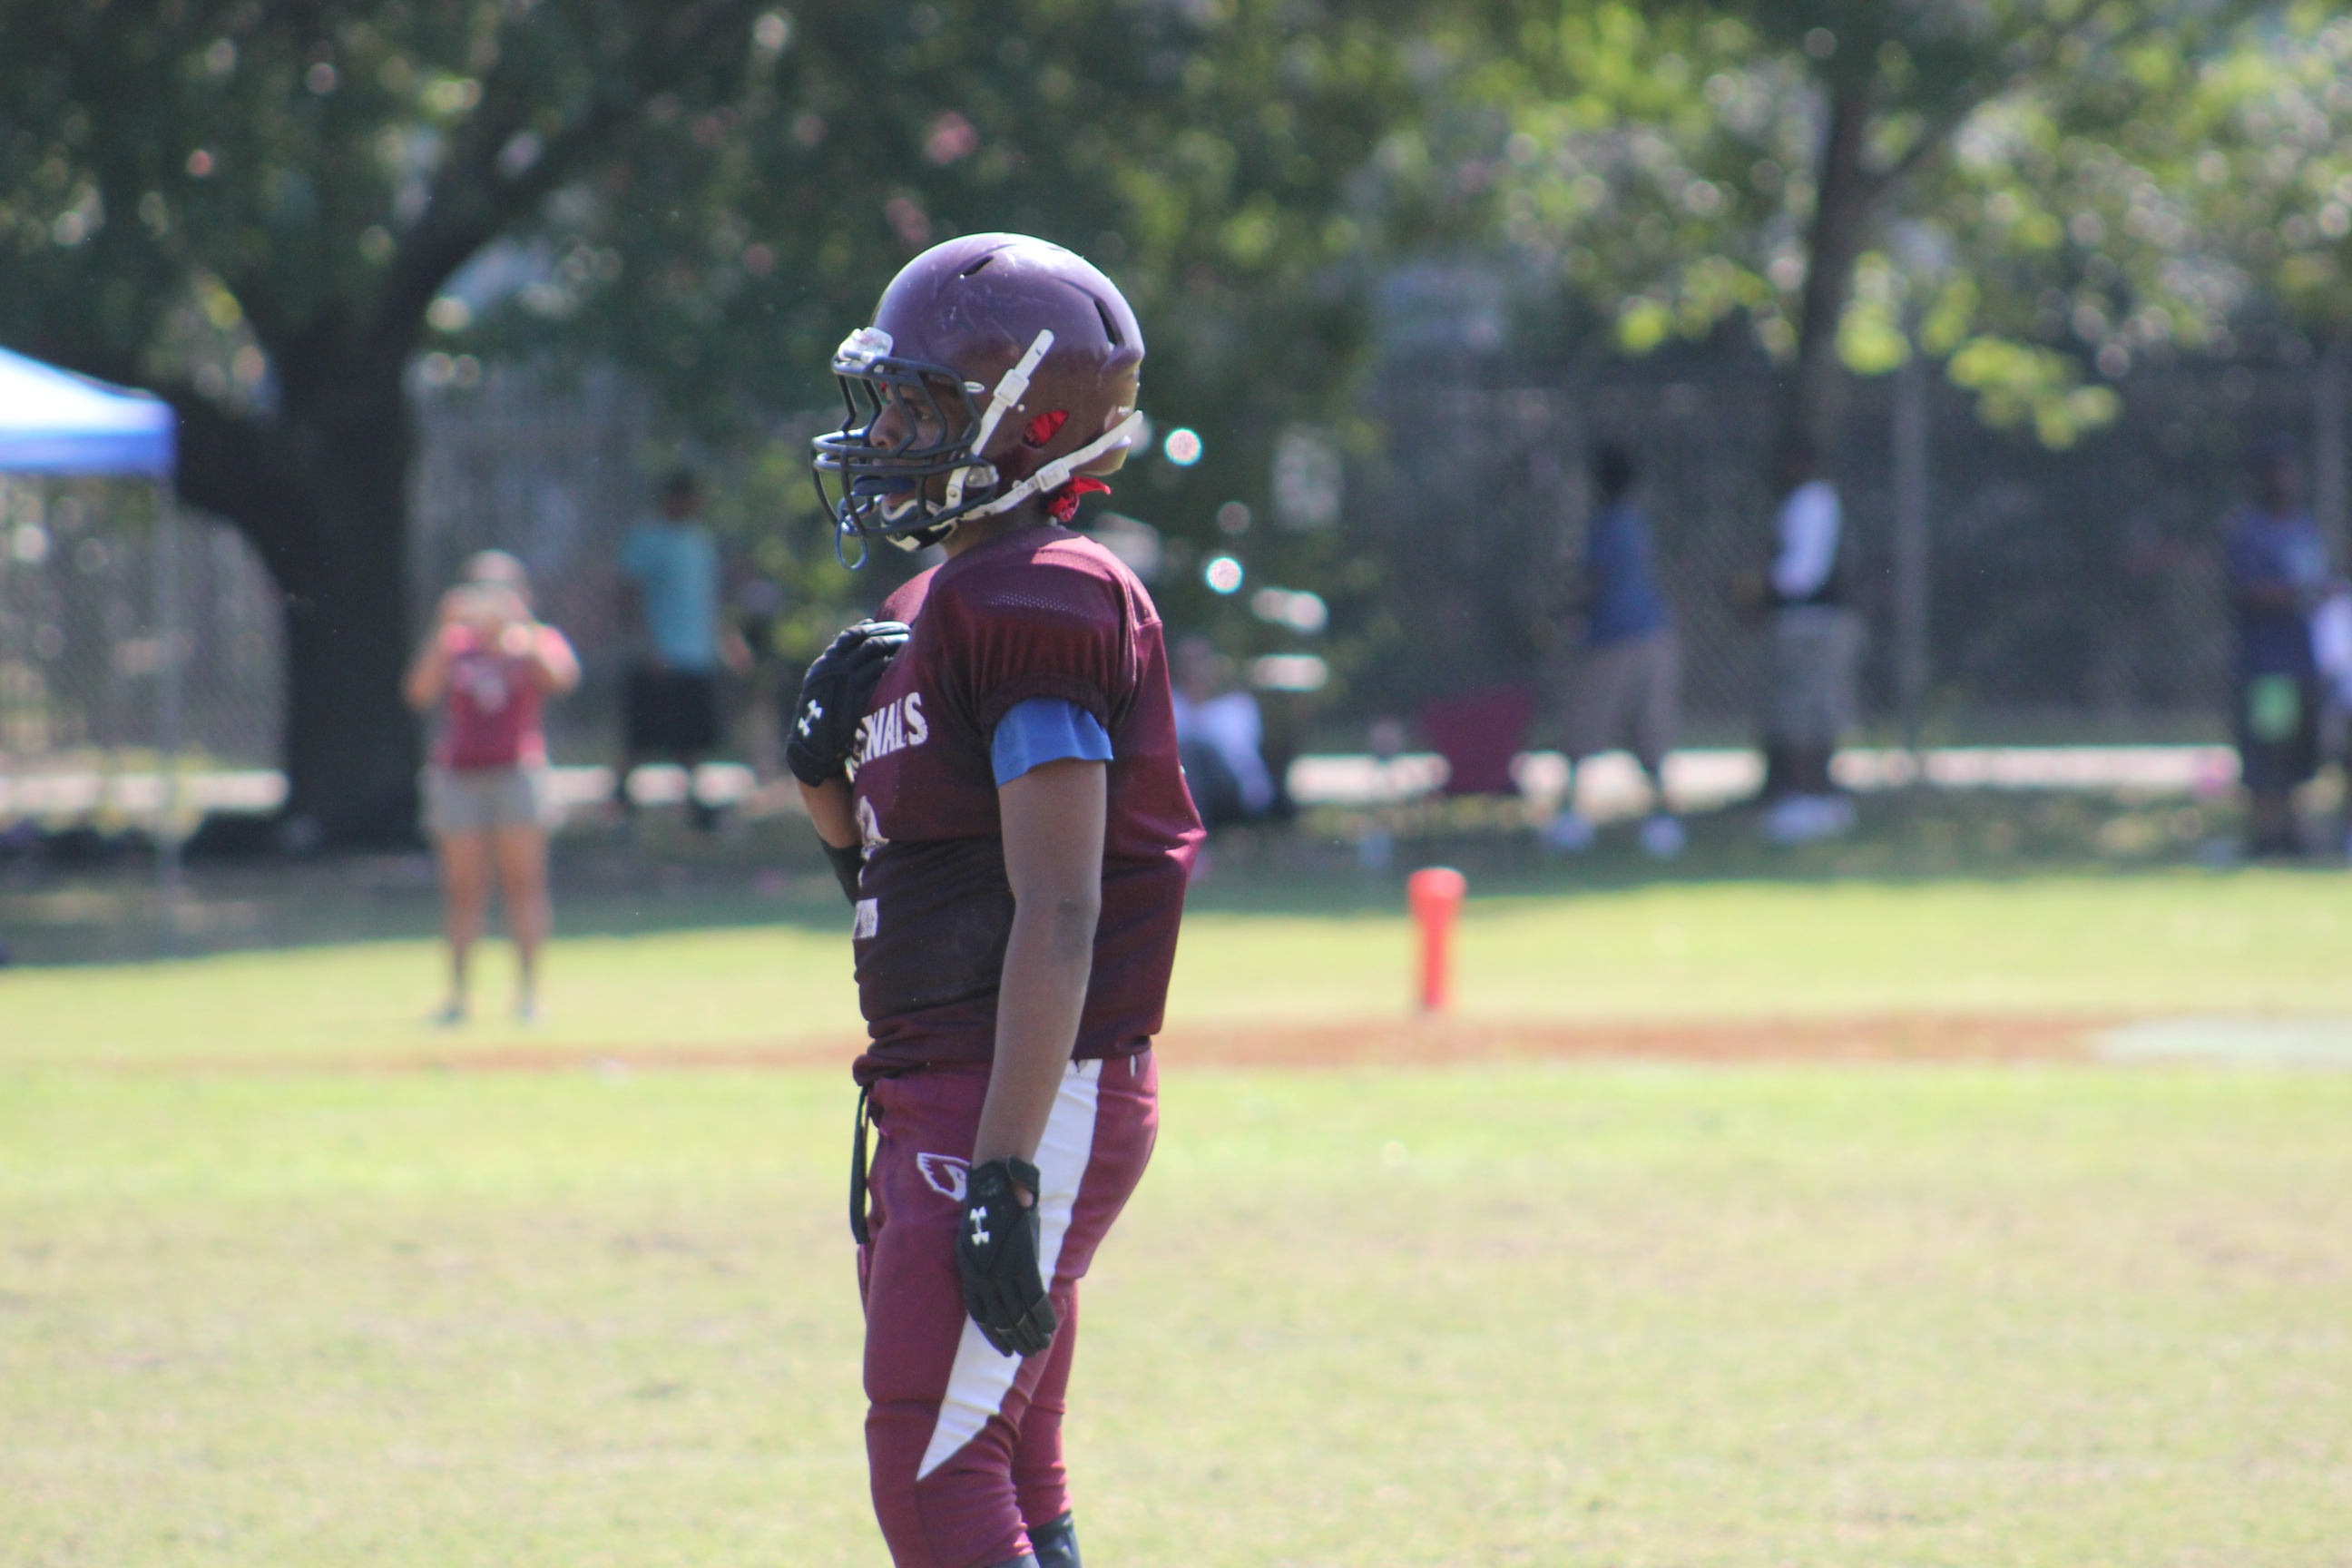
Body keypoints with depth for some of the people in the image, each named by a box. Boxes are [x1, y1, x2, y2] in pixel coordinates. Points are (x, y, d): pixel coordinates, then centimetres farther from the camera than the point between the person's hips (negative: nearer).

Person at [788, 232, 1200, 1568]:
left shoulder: (1041, 606, -15)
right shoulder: (938, 609, 16)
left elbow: (1059, 914, -21)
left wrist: (1005, 1174, -26)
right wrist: (831, 770, 4)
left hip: (1032, 1101, -10)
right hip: (940, 1093, 10)